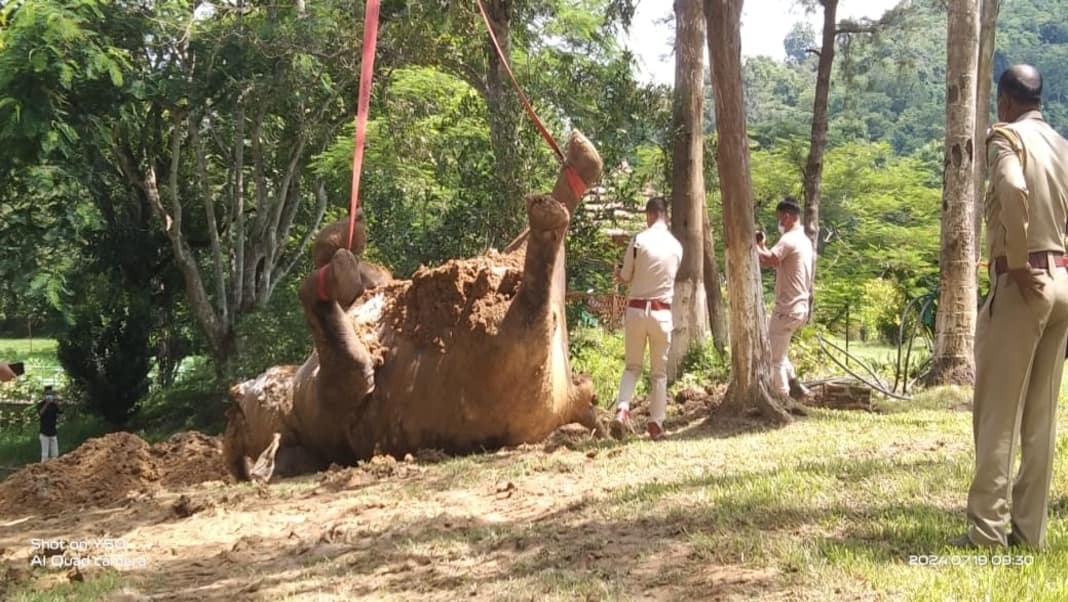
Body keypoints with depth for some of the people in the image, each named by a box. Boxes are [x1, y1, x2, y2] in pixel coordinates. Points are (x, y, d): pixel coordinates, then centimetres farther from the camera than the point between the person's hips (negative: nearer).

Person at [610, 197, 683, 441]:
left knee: (632, 366, 12)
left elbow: (626, 277, 1)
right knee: (659, 371, 11)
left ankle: (622, 410, -9)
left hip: (636, 309, -1)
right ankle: (656, 423, 10)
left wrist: (620, 274, 23)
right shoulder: (676, 246, 2)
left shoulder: (638, 240, -7)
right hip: (662, 312, 1)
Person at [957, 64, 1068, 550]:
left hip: (1023, 283, -7)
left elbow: (1013, 190, -26)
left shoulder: (1007, 136, -6)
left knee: (997, 411, -3)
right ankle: (1029, 530, 12)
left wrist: (1018, 262, -19)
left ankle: (987, 529, -3)